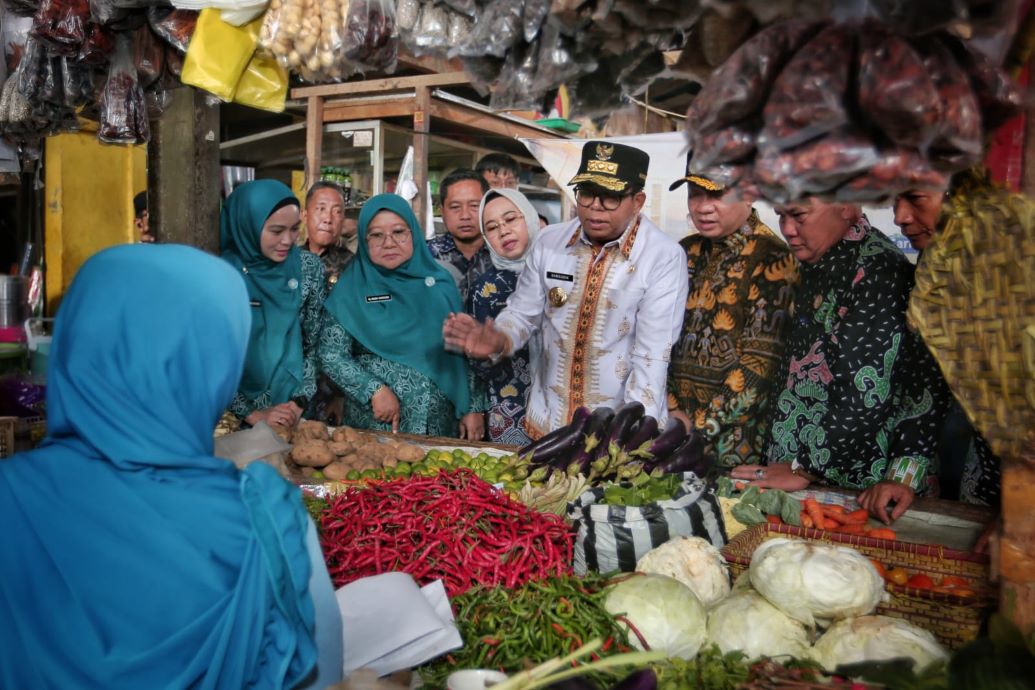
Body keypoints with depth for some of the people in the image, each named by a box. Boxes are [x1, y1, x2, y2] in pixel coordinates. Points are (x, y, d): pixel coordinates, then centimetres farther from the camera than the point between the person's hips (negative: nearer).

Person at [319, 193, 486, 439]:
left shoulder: (439, 282, 2)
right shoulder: (351, 288, -3)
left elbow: (465, 350, 4)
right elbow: (331, 356, -5)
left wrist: (474, 408, 0)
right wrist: (374, 390, -16)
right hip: (375, 423, -2)